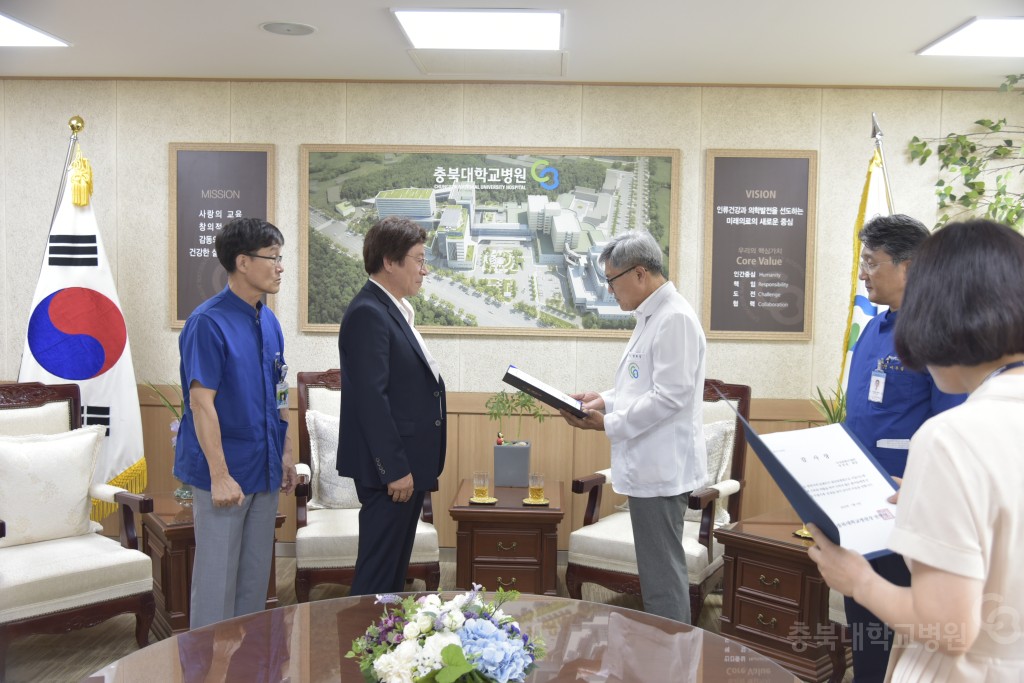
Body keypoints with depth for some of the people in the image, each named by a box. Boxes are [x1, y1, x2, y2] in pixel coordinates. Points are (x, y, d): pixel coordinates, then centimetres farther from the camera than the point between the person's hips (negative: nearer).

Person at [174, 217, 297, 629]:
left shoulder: (268, 322, 7)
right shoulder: (208, 322, -16)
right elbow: (201, 402, -19)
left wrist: (285, 454, 12)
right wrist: (220, 475, -20)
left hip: (264, 470, 7)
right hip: (225, 472, -7)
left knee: (256, 575, 17)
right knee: (217, 578, 5)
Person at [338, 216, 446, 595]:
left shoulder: (394, 311, 14)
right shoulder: (368, 314, -17)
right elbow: (371, 397, -22)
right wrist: (394, 468, -21)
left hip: (408, 463, 10)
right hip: (390, 465, -10)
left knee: (395, 566, 18)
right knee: (377, 575, 0)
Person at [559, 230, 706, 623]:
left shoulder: (675, 318, -16)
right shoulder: (651, 316, 15)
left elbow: (671, 395, -21)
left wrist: (609, 424, -15)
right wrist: (605, 401, 7)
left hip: (661, 468, -10)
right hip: (648, 465, 10)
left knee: (662, 575, -2)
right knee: (657, 571, 17)